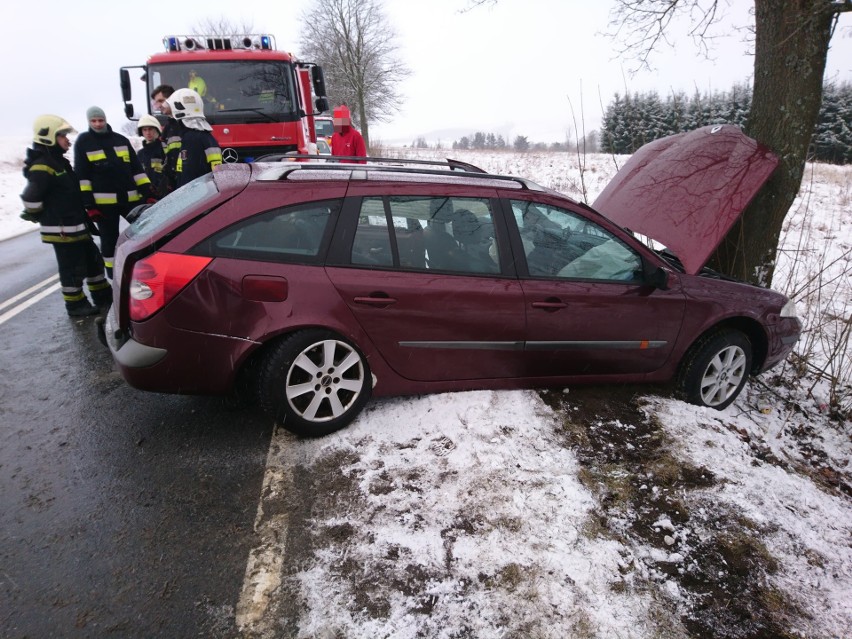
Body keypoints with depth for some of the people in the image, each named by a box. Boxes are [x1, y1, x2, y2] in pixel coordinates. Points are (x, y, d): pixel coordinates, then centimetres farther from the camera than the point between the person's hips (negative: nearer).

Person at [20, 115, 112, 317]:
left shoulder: (59, 161, 14)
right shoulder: (42, 167, -18)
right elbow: (30, 197, -22)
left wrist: (85, 219, 20)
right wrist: (38, 217, -7)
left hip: (77, 226, 10)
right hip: (62, 230, -10)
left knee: (93, 260, 17)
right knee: (73, 268, -1)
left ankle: (104, 296, 29)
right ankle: (76, 305, 11)